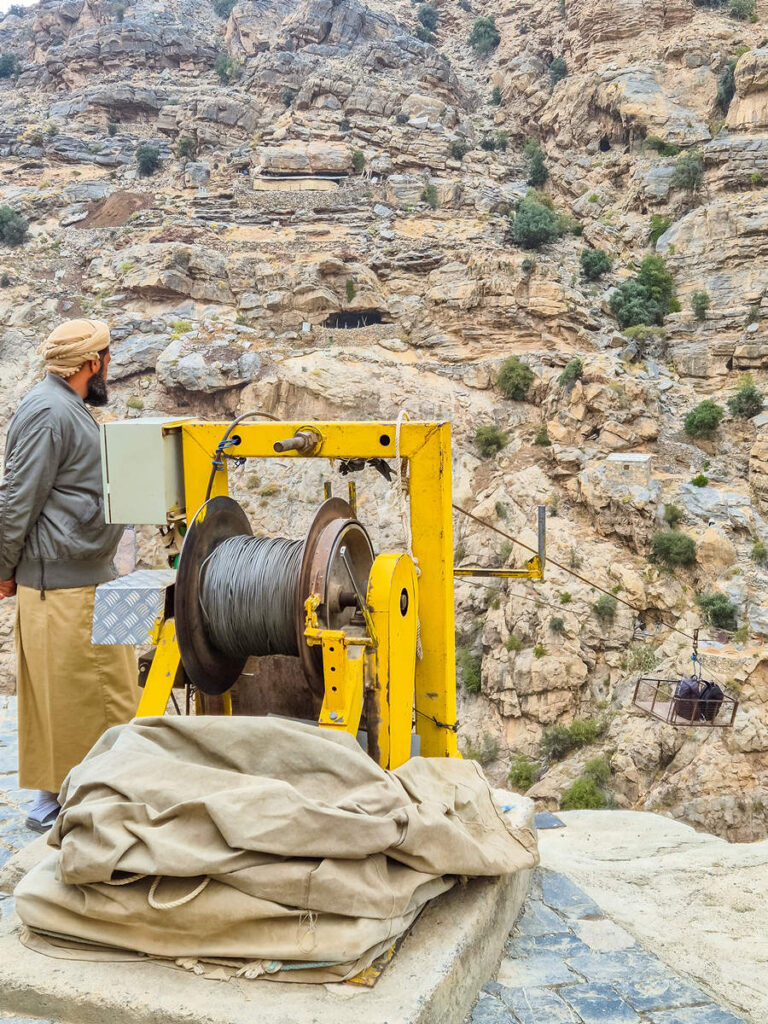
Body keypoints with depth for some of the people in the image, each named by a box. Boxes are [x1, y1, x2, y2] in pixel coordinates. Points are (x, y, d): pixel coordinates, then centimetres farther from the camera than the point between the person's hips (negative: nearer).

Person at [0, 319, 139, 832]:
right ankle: (53, 799, 11)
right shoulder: (48, 413, -15)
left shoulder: (71, 409, 18)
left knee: (110, 688, 13)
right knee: (63, 690, -1)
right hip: (61, 583, -10)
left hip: (91, 577, 10)